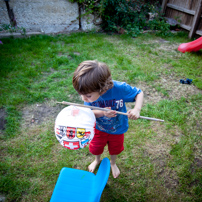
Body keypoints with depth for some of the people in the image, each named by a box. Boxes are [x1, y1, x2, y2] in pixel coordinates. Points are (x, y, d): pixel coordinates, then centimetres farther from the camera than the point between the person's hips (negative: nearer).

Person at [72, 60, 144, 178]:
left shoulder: (119, 88, -39)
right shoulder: (89, 93, -31)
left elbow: (139, 93, -23)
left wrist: (137, 109, -42)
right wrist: (102, 113, -41)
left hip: (117, 129, -1)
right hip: (98, 128, 1)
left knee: (115, 149, 27)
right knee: (95, 148, 25)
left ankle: (113, 163, 64)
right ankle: (97, 160, 64)